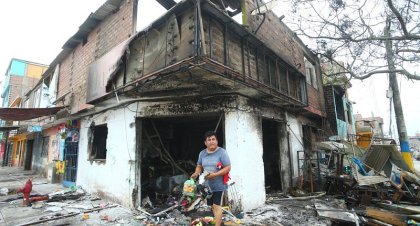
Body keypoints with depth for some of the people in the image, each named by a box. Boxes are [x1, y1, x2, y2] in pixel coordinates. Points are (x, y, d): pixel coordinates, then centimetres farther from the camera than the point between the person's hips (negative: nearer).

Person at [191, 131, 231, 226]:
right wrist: (196, 173, -8)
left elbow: (228, 168, -16)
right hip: (207, 185, 6)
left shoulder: (222, 152, -14)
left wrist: (215, 174, -25)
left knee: (216, 206, -5)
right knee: (212, 206, 18)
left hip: (218, 185, -6)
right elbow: (199, 166, 14)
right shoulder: (202, 153, 5)